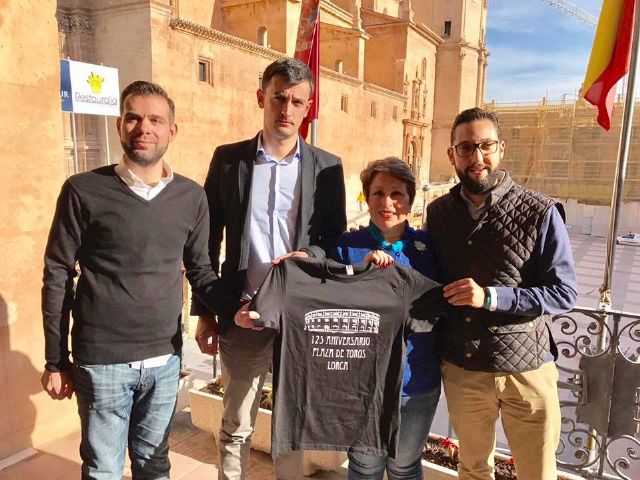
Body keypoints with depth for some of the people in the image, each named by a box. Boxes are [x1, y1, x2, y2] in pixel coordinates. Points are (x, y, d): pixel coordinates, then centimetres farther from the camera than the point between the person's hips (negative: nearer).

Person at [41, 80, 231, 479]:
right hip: (101, 361, -2)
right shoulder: (83, 191, -8)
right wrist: (56, 361, 0)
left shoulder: (192, 197, 0)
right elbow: (58, 277, -3)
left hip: (165, 359, 3)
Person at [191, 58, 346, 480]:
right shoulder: (228, 159, 1)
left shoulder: (327, 167, 1)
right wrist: (204, 311, 3)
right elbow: (208, 241, 3)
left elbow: (337, 240, 5)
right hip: (242, 315, 0)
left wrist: (310, 256, -17)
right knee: (236, 426, 15)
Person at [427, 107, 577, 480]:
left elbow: (565, 294, -12)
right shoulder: (438, 212, 1)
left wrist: (491, 297, -23)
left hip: (526, 368, -3)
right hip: (461, 367, 3)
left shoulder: (540, 212, -12)